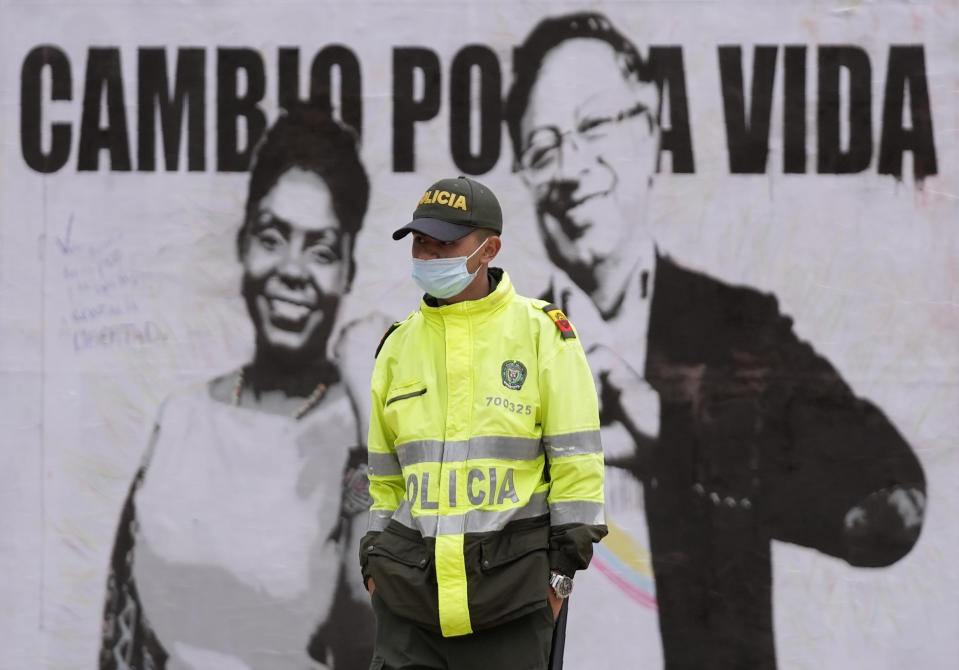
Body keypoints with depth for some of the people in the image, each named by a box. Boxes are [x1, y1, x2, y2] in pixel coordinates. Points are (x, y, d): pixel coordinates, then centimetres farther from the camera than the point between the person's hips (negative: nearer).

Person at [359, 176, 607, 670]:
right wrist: (375, 562, 14)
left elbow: (576, 456, -2)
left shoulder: (541, 332, -1)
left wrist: (564, 563, -6)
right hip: (412, 583, 4)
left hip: (508, 578, -4)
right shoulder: (400, 345, 13)